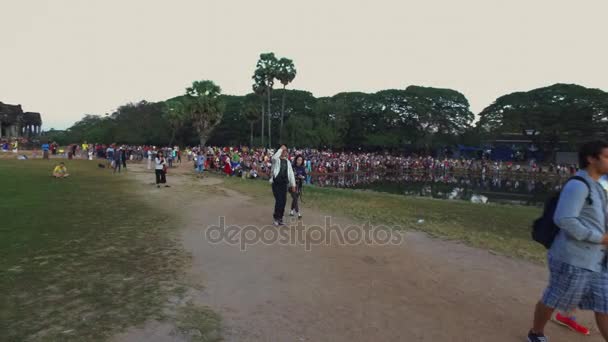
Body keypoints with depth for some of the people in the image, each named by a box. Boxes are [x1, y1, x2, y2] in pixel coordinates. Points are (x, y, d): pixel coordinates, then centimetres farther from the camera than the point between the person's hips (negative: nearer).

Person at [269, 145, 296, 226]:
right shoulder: (277, 160, -2)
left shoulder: (287, 162, 13)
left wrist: (293, 184, 11)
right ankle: (276, 217, 7)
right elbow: (274, 157, -30)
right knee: (278, 200, -10)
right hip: (276, 183, -5)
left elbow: (291, 173, 15)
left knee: (283, 201, 4)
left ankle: (280, 219, 17)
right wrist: (281, 149, -20)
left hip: (284, 183, 5)